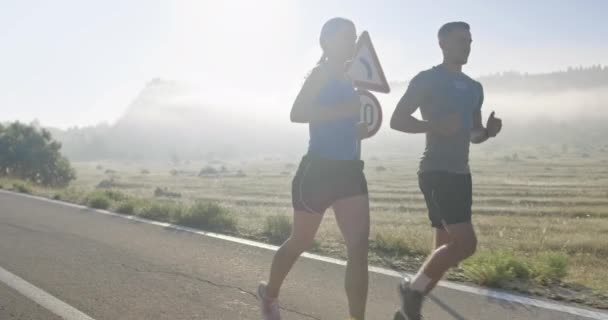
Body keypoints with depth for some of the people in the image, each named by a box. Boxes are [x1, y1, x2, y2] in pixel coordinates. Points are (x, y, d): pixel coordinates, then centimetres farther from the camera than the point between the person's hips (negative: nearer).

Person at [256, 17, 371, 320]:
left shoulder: (346, 79, 16)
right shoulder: (322, 73, -7)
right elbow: (297, 113, -23)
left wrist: (367, 125, 5)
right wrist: (346, 109, -26)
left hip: (349, 170, 7)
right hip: (318, 170, -7)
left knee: (359, 247, -6)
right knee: (300, 242, 11)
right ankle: (269, 295, 37)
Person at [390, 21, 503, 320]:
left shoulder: (474, 88, 18)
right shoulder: (427, 80, -5)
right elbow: (397, 120, -9)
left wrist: (489, 131, 1)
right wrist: (435, 125, -22)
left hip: (461, 173, 8)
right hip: (436, 171, -8)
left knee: (448, 246, 8)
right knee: (465, 243, -17)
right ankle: (412, 288, 2)